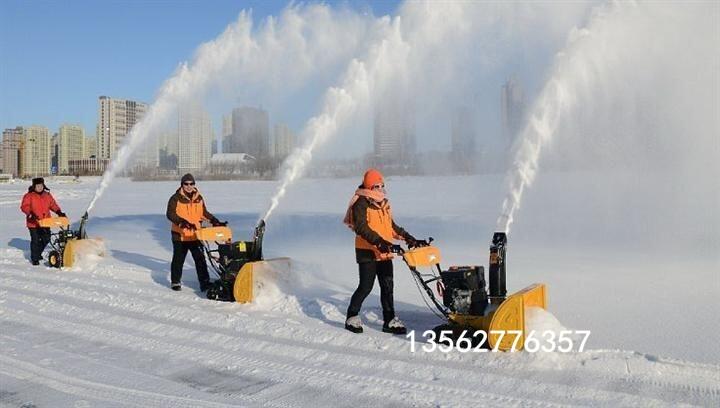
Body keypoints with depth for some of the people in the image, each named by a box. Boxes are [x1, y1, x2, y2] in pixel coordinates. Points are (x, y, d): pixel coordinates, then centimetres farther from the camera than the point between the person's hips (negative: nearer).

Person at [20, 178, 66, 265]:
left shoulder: (47, 195, 10)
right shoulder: (29, 196, -5)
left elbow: (53, 204, 12)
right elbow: (24, 207, -13)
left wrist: (59, 212, -3)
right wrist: (31, 213, -29)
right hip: (33, 223, -5)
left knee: (46, 239, 10)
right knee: (35, 240, -1)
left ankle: (38, 253, 35)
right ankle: (34, 259, 12)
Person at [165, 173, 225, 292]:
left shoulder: (199, 198, 9)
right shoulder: (176, 199, -7)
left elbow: (204, 213, 18)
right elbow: (170, 214, -17)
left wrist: (215, 222, 7)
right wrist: (182, 221, -32)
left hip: (195, 235, 3)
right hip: (180, 235, -3)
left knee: (200, 259, 2)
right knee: (178, 260, 9)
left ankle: (205, 282, 5)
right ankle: (175, 282, 24)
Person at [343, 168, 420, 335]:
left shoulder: (383, 203, 16)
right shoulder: (361, 203, -9)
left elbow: (391, 226, 24)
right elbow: (361, 228, -21)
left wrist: (407, 237, 16)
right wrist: (378, 241, -32)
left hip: (384, 253, 7)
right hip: (367, 252, -7)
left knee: (387, 286, 7)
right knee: (366, 286, -4)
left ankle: (389, 321, 13)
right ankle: (352, 318, 13)